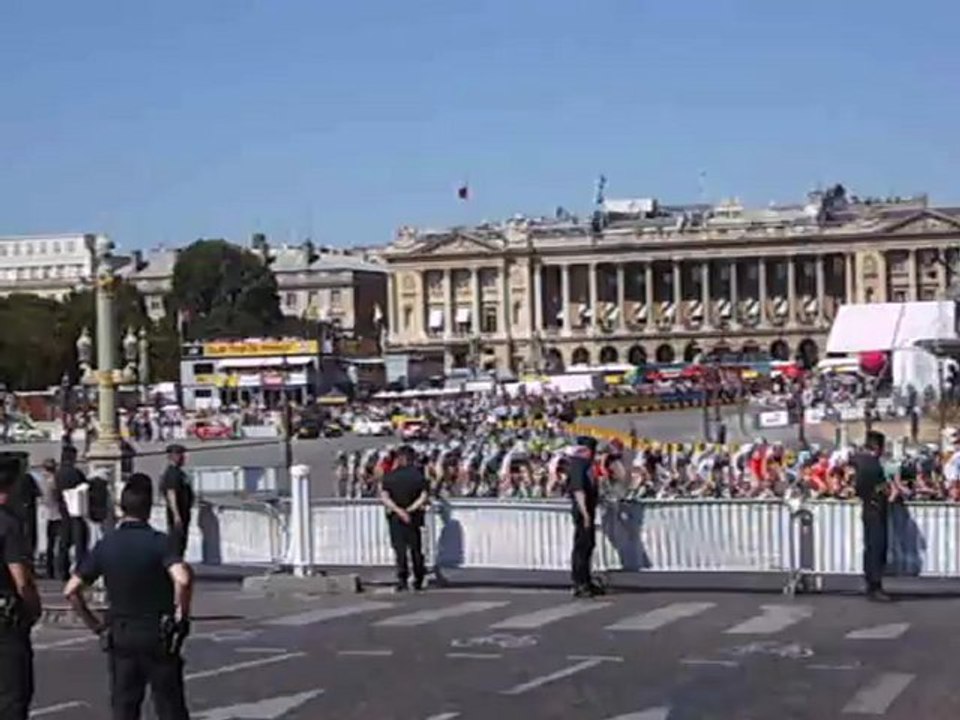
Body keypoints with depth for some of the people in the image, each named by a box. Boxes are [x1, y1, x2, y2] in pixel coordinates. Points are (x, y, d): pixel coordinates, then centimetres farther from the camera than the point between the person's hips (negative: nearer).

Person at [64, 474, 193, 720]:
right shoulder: (157, 541, -13)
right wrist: (181, 614, -14)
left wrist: (95, 624, 8)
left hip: (120, 635, 3)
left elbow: (71, 590, -1)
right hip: (159, 635, -3)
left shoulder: (105, 545, 0)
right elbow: (182, 579, -30)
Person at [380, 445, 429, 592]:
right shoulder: (418, 475, -3)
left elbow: (384, 498, -10)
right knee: (415, 548, 12)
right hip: (414, 517, 1)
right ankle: (418, 581, 19)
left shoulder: (389, 476, -2)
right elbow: (424, 496, -12)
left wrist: (398, 510, -13)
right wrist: (411, 509, -10)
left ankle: (402, 579, -10)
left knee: (399, 548, 1)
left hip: (395, 517, -1)